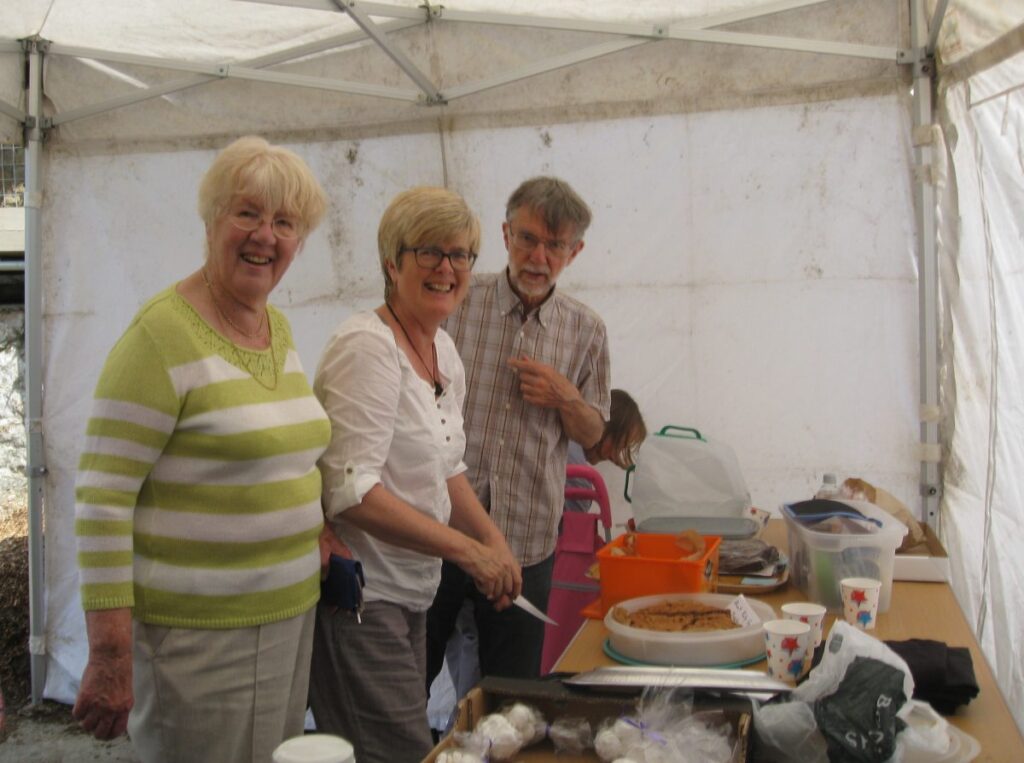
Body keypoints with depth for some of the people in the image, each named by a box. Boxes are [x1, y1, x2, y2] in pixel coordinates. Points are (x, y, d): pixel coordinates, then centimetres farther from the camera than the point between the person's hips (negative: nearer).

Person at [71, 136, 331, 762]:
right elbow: (101, 499, -17)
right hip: (197, 635, -7)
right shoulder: (164, 335, -16)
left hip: (291, 614, 8)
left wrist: (318, 534, 8)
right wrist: (110, 653, -19)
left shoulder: (280, 330, 8)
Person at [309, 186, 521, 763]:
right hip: (357, 595, -9)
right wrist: (467, 549, -23)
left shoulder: (444, 350, 9)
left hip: (412, 589, 9)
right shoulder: (369, 347, -19)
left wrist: (496, 542, 4)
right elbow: (350, 490, -26)